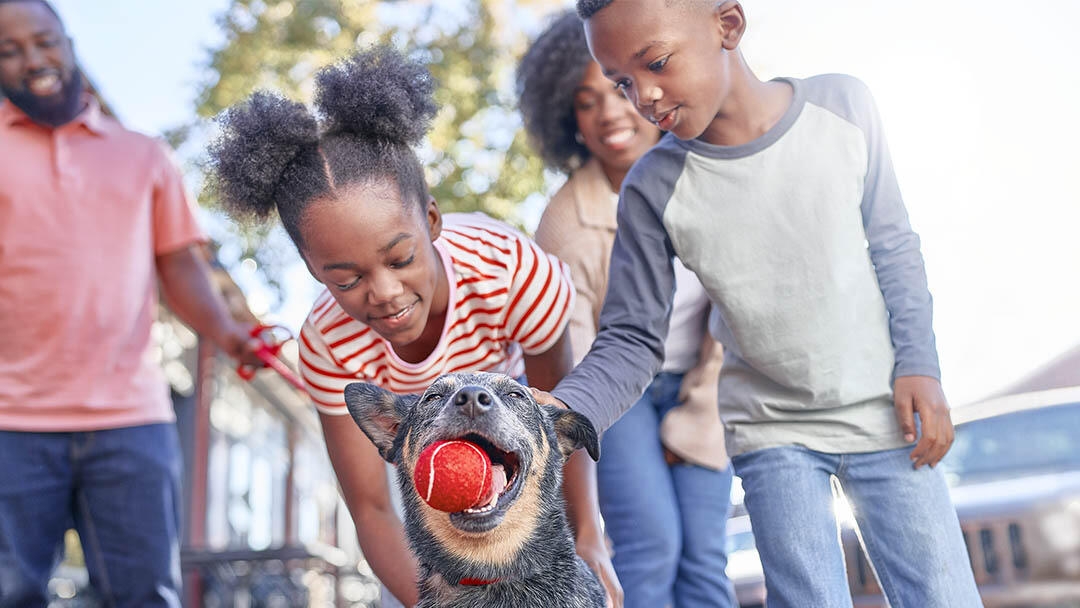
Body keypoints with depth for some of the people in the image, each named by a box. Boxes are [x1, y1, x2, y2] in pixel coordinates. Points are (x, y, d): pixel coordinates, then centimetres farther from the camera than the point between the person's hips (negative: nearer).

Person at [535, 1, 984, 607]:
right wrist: (556, 414, -29)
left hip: (882, 415, 1)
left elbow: (892, 247, 2)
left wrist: (918, 363, -4)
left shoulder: (842, 104, -10)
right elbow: (632, 341, -12)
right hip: (773, 434, -1)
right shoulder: (655, 188, -14)